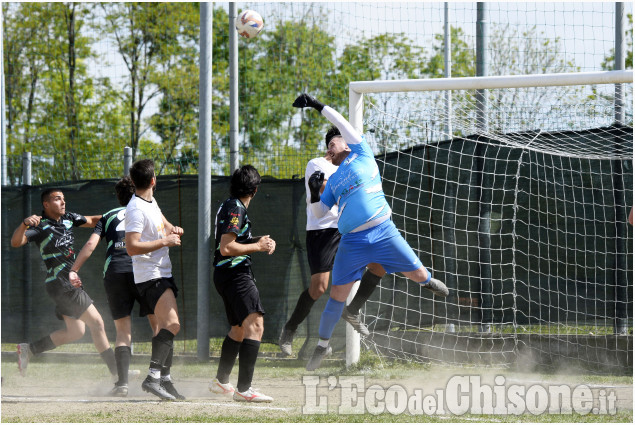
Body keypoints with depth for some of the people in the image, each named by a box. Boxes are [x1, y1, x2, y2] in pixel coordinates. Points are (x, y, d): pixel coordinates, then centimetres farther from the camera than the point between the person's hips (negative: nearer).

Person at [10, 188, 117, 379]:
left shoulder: (68, 219, 9)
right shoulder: (41, 226, -13)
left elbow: (93, 220, 23)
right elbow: (16, 242, -25)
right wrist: (24, 224, -43)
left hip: (71, 281, 9)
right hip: (60, 283, -9)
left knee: (76, 331, 14)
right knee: (96, 322, -8)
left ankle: (29, 349, 19)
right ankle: (116, 371, -4)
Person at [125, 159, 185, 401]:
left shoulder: (151, 202, 11)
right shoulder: (136, 209, -18)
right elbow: (132, 247, -25)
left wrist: (172, 229, 11)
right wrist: (165, 241, -19)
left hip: (163, 274, 10)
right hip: (150, 277, -10)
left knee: (166, 327, 15)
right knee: (172, 324, -24)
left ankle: (165, 381, 22)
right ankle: (153, 377, -31)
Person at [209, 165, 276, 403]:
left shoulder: (228, 206, 17)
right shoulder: (236, 209, -14)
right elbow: (227, 248, -23)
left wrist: (258, 240, 16)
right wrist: (257, 246, -15)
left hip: (225, 274, 11)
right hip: (235, 274, -11)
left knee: (239, 328, 26)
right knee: (254, 325, -21)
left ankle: (221, 381, 39)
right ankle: (243, 389, -30)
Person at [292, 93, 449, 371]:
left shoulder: (361, 155, 10)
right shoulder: (333, 181, 20)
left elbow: (343, 124, 2)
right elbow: (319, 212, 17)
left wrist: (317, 105, 1)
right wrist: (314, 192, -1)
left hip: (382, 232, -3)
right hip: (352, 241, 3)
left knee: (418, 275, -3)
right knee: (338, 293, -2)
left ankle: (428, 282, 34)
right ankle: (322, 345, 11)